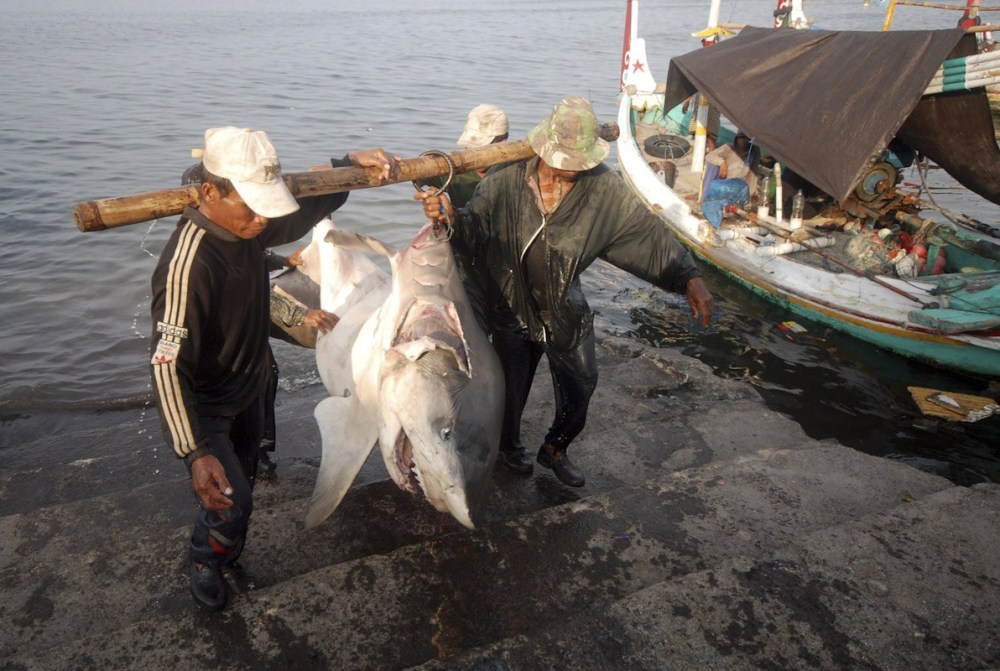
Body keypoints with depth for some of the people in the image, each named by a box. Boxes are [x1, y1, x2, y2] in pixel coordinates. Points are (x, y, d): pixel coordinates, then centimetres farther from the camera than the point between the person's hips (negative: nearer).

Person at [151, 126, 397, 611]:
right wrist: (196, 453, -38)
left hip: (247, 391, 7)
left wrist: (352, 162, -4)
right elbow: (168, 364, -35)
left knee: (243, 490, 21)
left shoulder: (248, 226, -11)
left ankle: (226, 559, 49)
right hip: (201, 406, -7)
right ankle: (206, 564, 29)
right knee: (227, 500, -5)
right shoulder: (189, 261, -34)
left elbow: (310, 206, 9)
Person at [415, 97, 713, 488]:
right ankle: (509, 445, 48)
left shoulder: (601, 188, -14)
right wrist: (451, 217, -47)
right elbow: (475, 229, -23)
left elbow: (647, 233, -13)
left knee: (581, 383, 12)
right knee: (513, 387, 16)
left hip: (565, 312, 2)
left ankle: (555, 449, 42)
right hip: (512, 309, -1)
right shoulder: (508, 182, -18)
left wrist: (688, 277, -19)